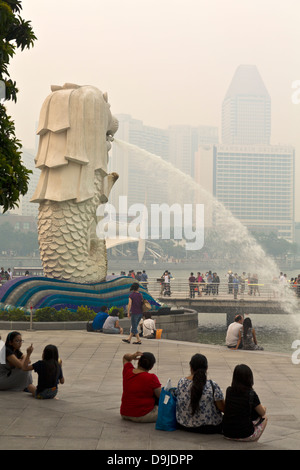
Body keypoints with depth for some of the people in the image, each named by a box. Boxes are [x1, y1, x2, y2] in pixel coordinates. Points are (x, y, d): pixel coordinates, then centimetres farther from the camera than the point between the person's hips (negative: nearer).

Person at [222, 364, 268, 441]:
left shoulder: (228, 391, -2)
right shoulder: (251, 394, -13)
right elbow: (262, 413, 2)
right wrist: (263, 408, 25)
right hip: (244, 435, -4)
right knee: (264, 418, 21)